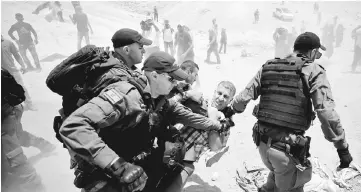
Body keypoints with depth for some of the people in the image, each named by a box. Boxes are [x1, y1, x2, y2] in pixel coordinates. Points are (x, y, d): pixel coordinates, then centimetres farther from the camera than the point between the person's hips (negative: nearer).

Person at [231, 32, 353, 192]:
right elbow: (327, 114, -16)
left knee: (278, 173, 34)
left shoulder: (268, 67, 2)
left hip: (262, 142, 5)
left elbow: (243, 98, 3)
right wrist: (342, 147, -6)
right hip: (289, 148, -5)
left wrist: (232, 109, 23)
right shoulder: (313, 72, -9)